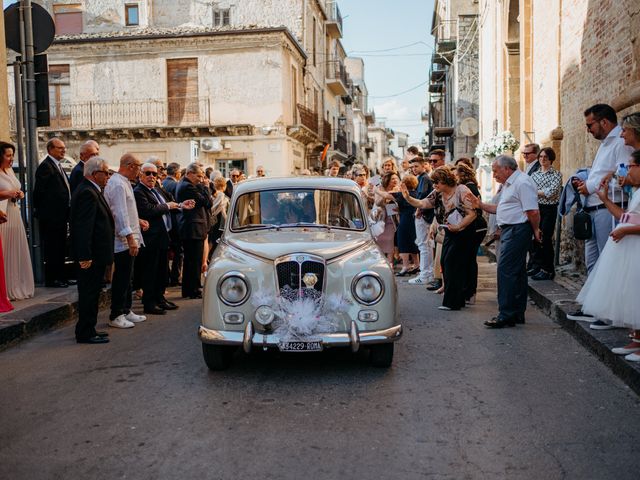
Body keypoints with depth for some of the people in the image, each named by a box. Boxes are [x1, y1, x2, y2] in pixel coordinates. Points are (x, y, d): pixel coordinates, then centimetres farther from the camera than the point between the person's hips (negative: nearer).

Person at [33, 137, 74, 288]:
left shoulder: (58, 166, 18)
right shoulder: (45, 166, -13)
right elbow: (39, 191, -16)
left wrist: (66, 212, 16)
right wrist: (40, 210, -9)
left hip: (61, 215, 9)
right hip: (51, 216, -9)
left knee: (61, 248, 14)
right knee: (51, 248, -2)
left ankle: (61, 277, 23)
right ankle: (51, 279, 5)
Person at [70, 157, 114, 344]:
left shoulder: (90, 190, 16)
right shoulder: (87, 193, -18)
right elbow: (84, 227, -24)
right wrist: (85, 256, -26)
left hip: (94, 253, 11)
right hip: (92, 255, -11)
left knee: (90, 293, 16)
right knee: (89, 293, -3)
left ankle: (88, 330, 25)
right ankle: (85, 333, 6)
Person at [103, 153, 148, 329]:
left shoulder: (123, 182, 15)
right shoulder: (118, 185, -17)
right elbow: (120, 214, -22)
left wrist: (136, 221, 17)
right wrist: (130, 238, -24)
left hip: (127, 241, 10)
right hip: (123, 241, -10)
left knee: (126, 277, 16)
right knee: (121, 278, -3)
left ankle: (126, 311, 26)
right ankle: (116, 316, 5)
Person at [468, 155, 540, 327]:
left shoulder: (522, 182, -14)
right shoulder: (509, 184, 20)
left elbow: (533, 211, -20)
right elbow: (501, 209, 24)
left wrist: (535, 231, -9)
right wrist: (480, 204, 16)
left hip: (517, 230, -11)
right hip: (510, 230, 11)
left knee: (506, 270, -11)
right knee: (517, 272, 13)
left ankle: (506, 314, -8)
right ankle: (517, 314, 20)